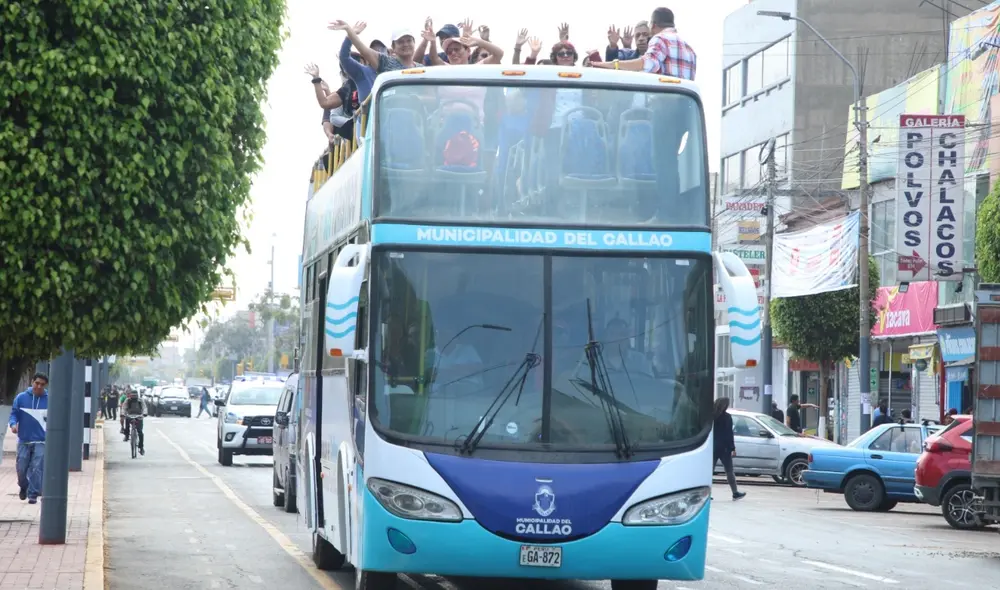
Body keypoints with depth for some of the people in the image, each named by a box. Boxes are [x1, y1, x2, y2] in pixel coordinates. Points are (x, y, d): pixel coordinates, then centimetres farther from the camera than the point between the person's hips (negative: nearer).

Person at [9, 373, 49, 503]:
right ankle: (23, 487, 34)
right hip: (24, 440, 1)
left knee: (37, 469, -7)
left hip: (41, 441, -1)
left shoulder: (50, 400, -1)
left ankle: (33, 494, 0)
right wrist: (13, 424, -19)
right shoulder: (21, 397, 0)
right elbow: (14, 413, 2)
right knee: (21, 468, 6)